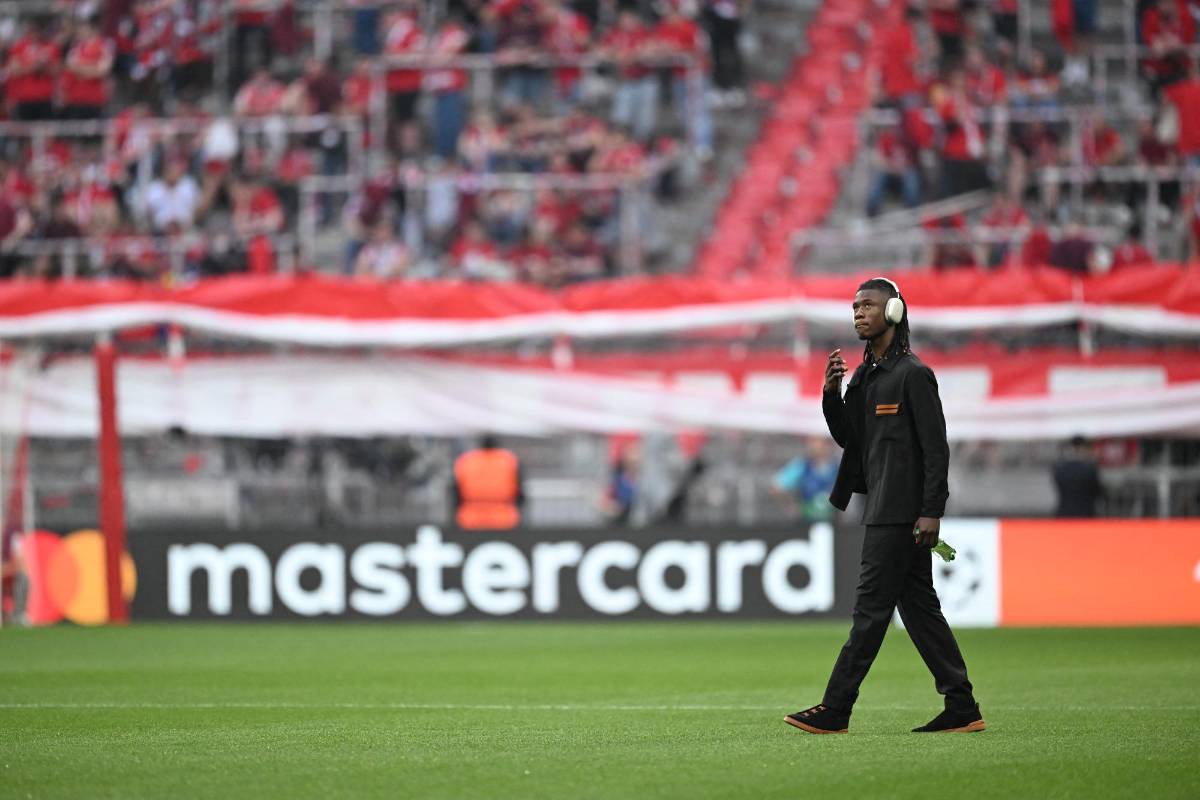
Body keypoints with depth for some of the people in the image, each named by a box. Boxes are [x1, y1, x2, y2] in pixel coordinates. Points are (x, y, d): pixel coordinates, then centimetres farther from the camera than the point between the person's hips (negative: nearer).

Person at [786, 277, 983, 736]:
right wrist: (832, 393, 2)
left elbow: (936, 447, -14)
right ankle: (962, 709, 10)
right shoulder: (864, 376, 17)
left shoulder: (913, 374, -10)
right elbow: (847, 438, 19)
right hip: (883, 509, 9)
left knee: (872, 607, -7)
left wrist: (931, 511, -20)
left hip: (903, 513, -9)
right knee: (919, 608, 8)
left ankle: (835, 710, -7)